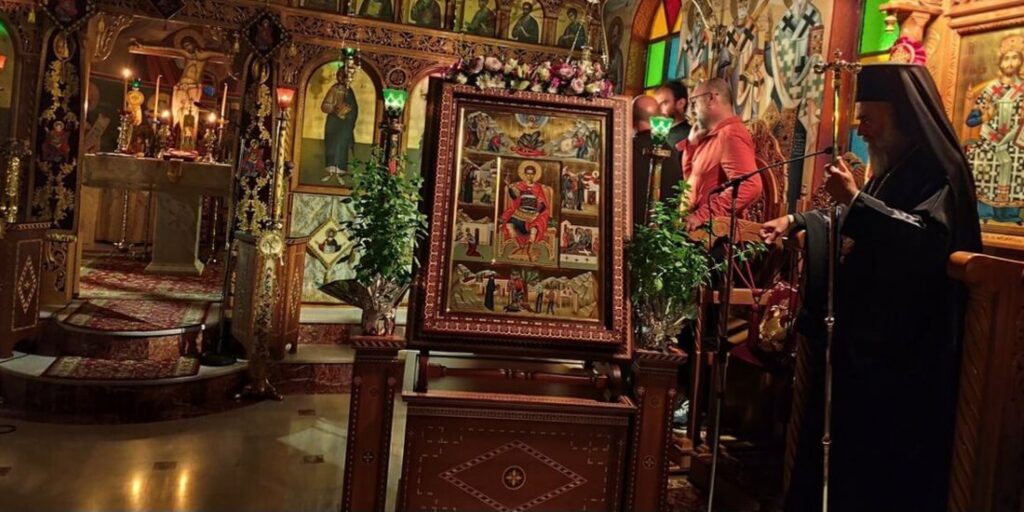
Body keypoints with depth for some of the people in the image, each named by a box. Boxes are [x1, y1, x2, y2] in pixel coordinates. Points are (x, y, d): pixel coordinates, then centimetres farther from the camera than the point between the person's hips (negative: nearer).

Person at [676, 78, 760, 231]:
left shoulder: (730, 134, -14)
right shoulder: (713, 136, 17)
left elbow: (749, 187, -27)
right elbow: (692, 178, 23)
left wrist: (702, 215, -28)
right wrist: (692, 143, 10)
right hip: (699, 229, 9)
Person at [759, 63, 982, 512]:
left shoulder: (938, 167, -12)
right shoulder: (896, 164, 17)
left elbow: (929, 236, -28)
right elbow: (855, 223, 31)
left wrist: (854, 198, -26)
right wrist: (797, 221, 25)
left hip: (903, 350, -9)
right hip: (868, 335, 9)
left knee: (884, 464, -3)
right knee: (848, 445, 14)